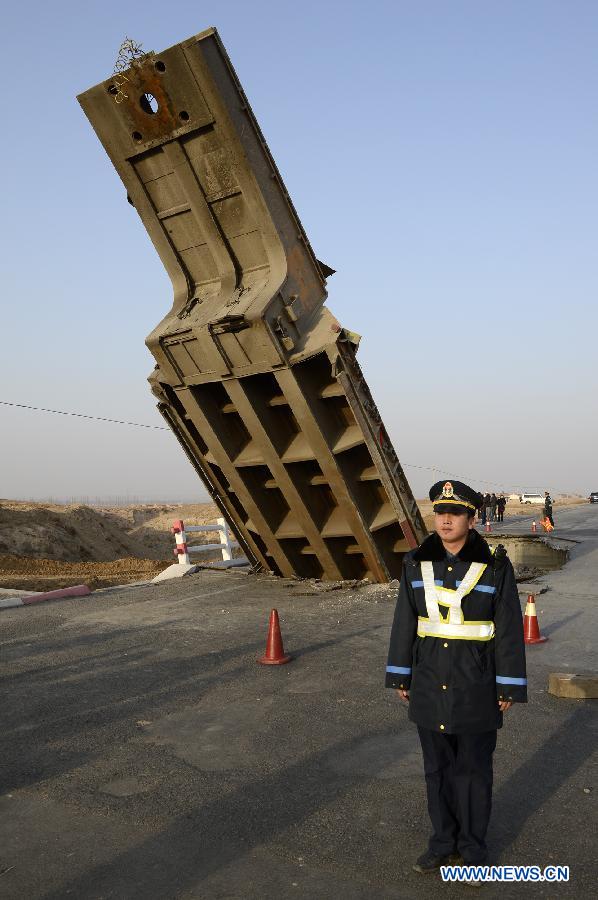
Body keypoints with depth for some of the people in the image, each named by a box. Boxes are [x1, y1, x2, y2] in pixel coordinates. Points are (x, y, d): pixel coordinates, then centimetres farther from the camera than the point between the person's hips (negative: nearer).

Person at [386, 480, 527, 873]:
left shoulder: (496, 567, -11)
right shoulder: (418, 564, -3)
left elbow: (509, 630, -7)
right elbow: (405, 622, 4)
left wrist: (509, 688, -6)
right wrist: (400, 676, 6)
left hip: (476, 688, -3)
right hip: (430, 686, 3)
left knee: (474, 769, 12)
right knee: (437, 767, 16)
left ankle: (473, 848, 32)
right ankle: (443, 842, 34)